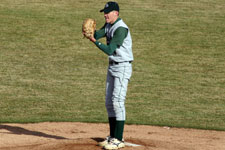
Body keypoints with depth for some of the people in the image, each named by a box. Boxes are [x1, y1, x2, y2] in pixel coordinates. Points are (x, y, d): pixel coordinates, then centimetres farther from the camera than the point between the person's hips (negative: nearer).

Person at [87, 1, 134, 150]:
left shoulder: (121, 29, -20)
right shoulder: (109, 25, 9)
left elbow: (109, 50, -25)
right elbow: (97, 35, -2)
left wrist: (95, 41, -26)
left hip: (123, 67, -10)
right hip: (112, 66, 10)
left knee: (117, 101, -13)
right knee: (109, 102, 12)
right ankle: (112, 136, 20)